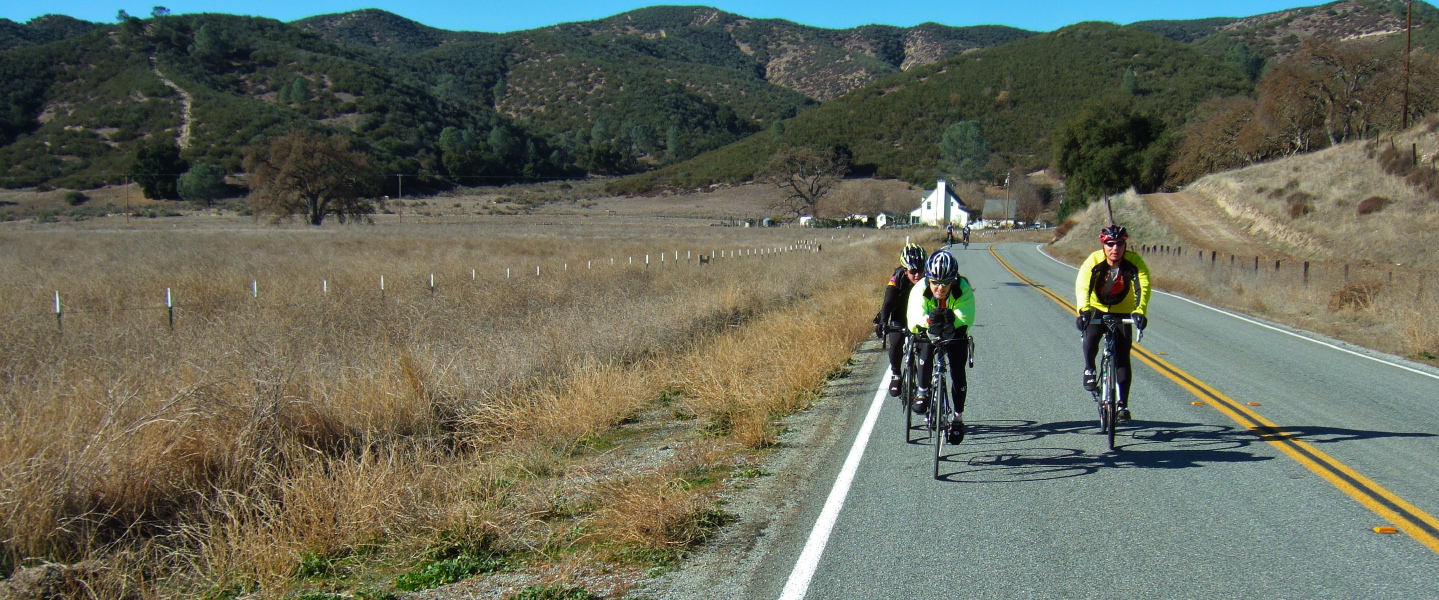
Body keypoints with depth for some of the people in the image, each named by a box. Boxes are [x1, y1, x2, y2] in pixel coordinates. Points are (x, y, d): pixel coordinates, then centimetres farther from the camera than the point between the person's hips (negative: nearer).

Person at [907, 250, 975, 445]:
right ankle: (922, 393, -6)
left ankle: (958, 418, 9)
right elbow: (914, 320, -38)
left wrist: (951, 320, -57)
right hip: (928, 333, 0)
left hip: (955, 335, 0)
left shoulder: (963, 290, -29)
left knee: (957, 373, -8)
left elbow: (965, 318, -37)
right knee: (925, 354, -30)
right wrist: (929, 319, -58)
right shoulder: (919, 290, -29)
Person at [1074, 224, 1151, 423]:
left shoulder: (1134, 262, -22)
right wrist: (1083, 310, -55)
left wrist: (1139, 311, -53)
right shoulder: (1093, 262, -24)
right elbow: (1082, 287, -37)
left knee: (1122, 358, -7)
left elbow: (1143, 287, -35)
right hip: (1097, 309, -1)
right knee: (1090, 339, -30)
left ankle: (1122, 405, 2)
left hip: (1122, 313, 1)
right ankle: (1089, 370, 0)